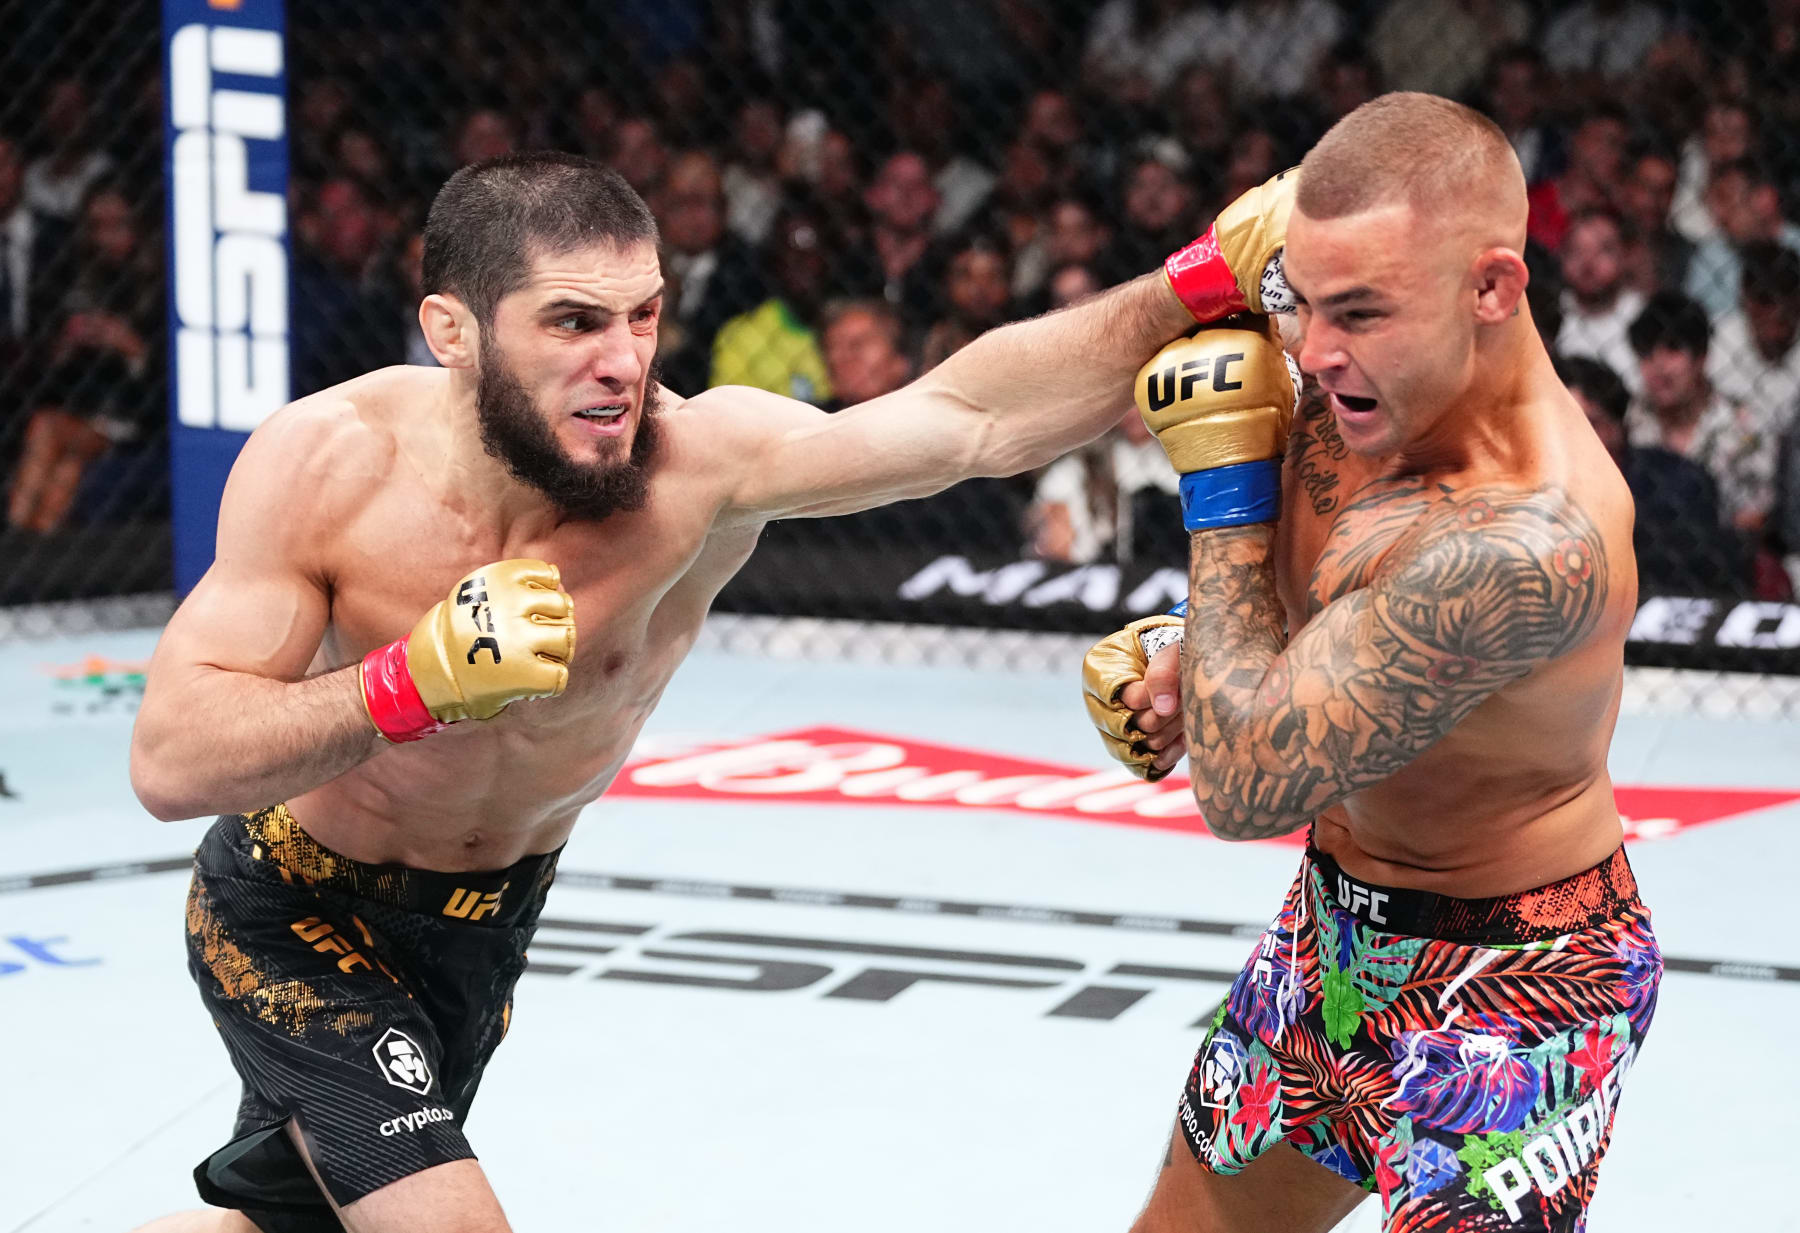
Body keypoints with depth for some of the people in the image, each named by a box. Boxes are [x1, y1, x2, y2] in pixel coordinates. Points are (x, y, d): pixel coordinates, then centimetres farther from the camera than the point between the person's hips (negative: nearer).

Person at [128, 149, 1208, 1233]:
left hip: (490, 917, 4)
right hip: (297, 912, -3)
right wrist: (416, 682, -44)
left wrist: (1187, 293, -55)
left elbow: (970, 419, -42)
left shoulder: (695, 465, -29)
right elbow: (171, 765, -32)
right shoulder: (328, 465, -28)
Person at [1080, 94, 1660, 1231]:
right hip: (1341, 922, 9)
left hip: (1506, 982, -8)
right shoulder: (1380, 374, -10)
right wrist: (1194, 654, -2)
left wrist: (1225, 482, -23)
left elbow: (1243, 781, -32)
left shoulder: (1527, 546, -37)